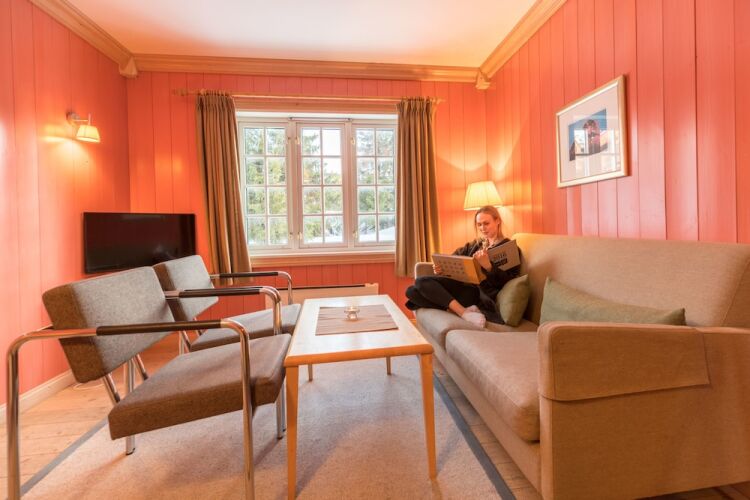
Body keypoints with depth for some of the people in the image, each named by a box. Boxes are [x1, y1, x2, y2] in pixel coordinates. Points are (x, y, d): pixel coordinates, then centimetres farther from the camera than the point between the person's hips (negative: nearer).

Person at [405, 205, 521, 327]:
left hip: (481, 293, -8)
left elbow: (507, 282, -8)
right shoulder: (475, 244, 24)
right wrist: (441, 266, -5)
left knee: (422, 282, -23)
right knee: (412, 291, -14)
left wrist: (488, 266, -26)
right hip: (464, 287, 8)